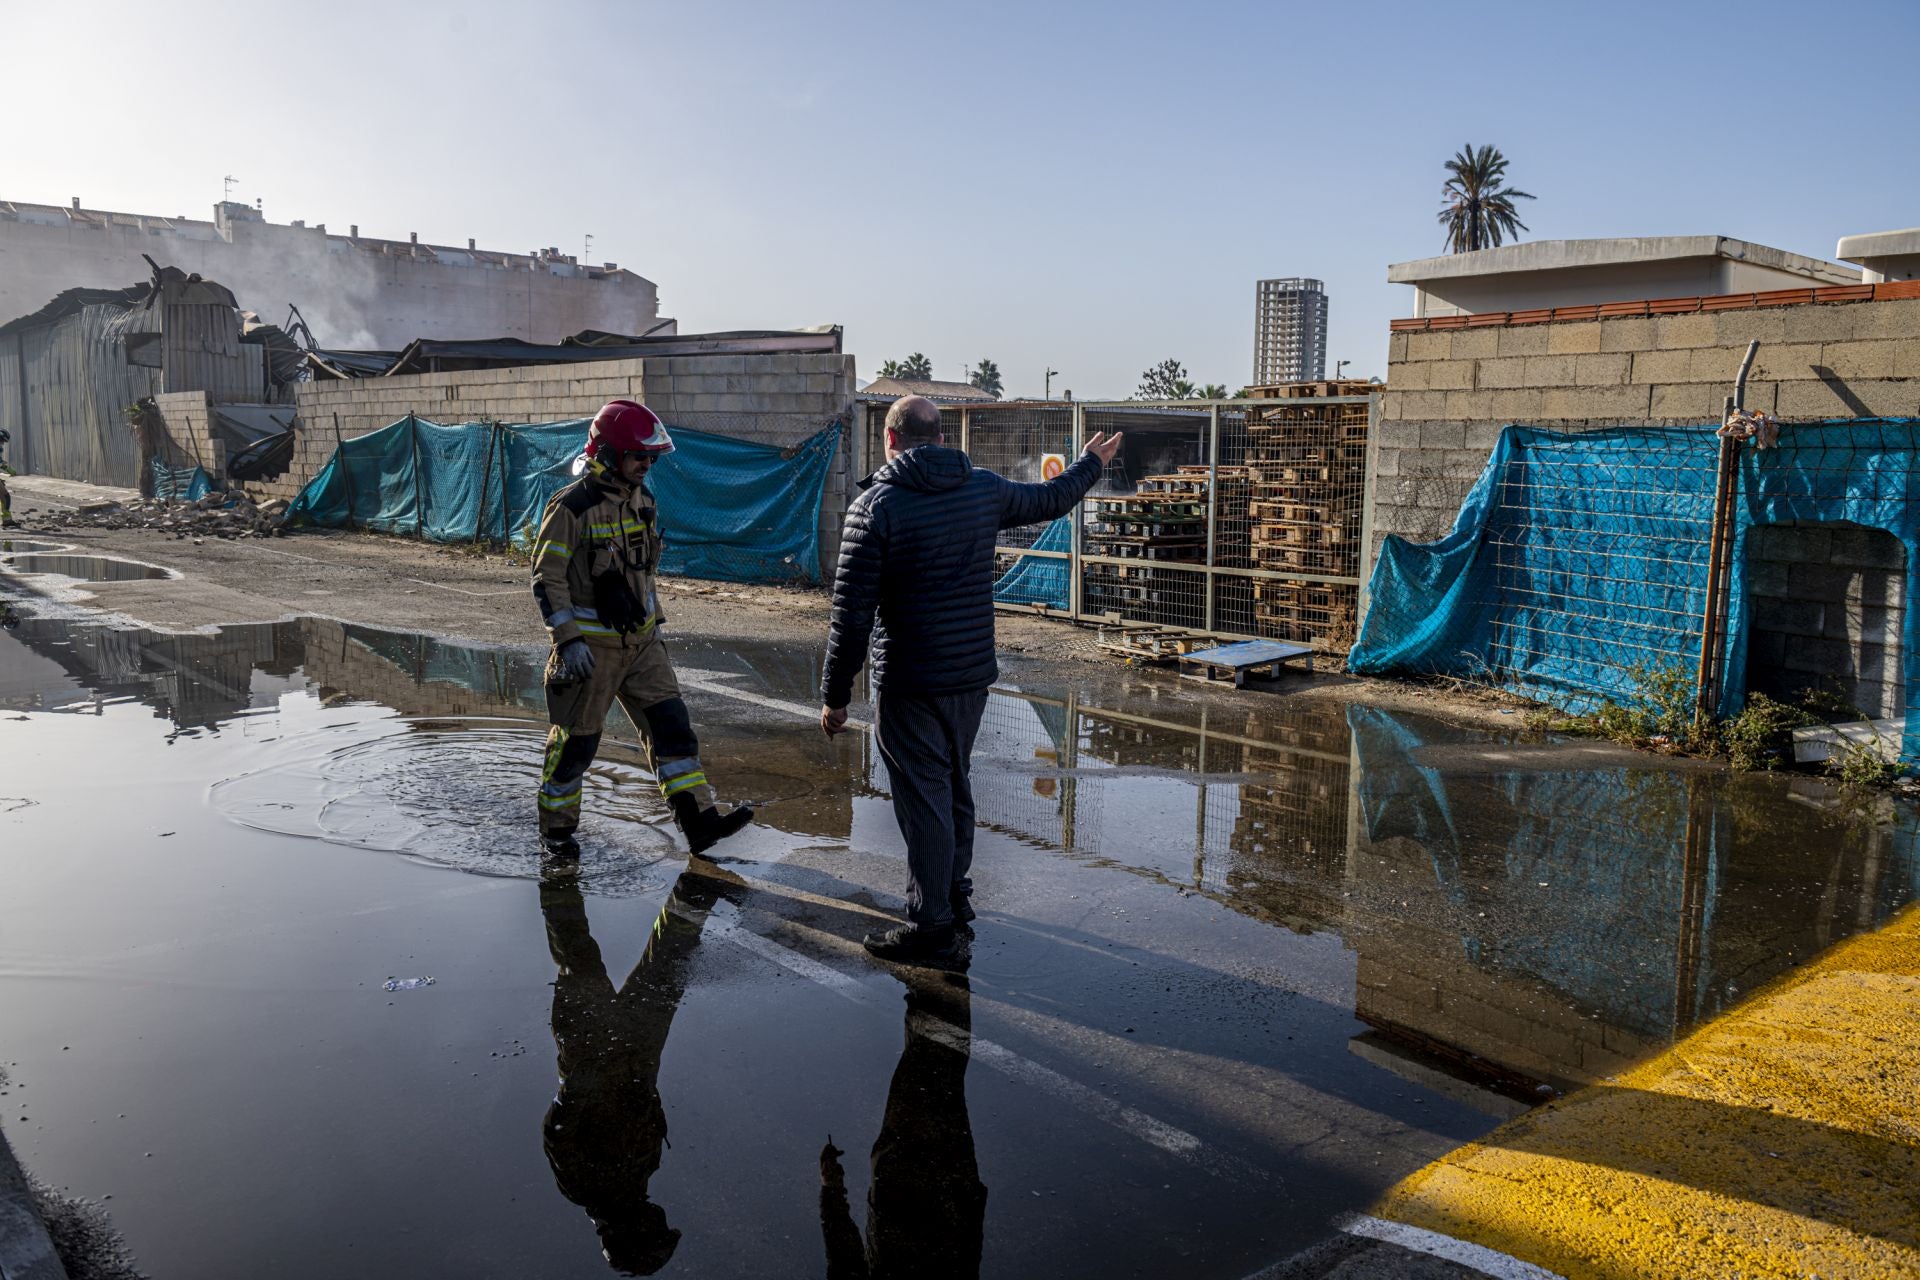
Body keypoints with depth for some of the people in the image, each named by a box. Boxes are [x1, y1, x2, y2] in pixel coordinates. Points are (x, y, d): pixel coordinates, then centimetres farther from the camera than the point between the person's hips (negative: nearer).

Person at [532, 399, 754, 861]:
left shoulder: (642, 499, 7)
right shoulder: (572, 508, -16)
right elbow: (547, 579, -15)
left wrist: (654, 617, 21)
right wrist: (568, 641, -20)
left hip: (641, 639, 7)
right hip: (592, 645, -7)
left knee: (671, 724, 1)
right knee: (576, 740, 5)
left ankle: (700, 821, 4)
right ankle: (556, 829, 23)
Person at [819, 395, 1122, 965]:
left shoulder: (874, 507, -14)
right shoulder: (985, 489, 1)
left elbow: (851, 613, -15)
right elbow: (1049, 500, 21)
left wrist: (835, 694, -7)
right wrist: (1091, 463, 41)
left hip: (909, 683, -6)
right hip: (974, 675, 6)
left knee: (923, 797, 1)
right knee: (954, 783, 22)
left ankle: (931, 928, 8)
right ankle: (954, 893, 38)